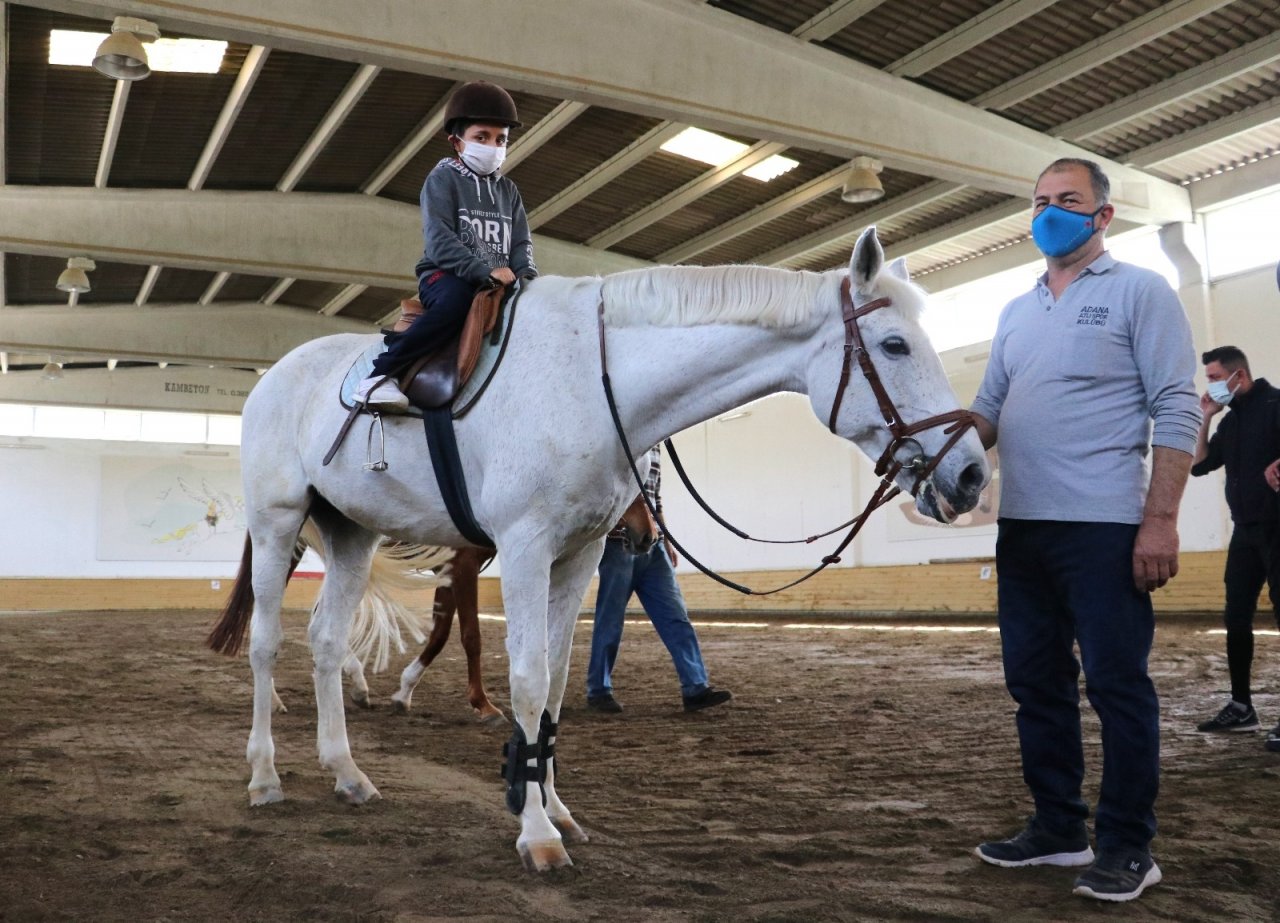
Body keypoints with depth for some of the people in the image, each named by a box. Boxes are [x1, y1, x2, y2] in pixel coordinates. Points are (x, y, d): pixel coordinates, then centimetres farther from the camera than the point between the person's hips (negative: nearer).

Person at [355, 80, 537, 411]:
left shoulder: (508, 190, 18)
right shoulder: (442, 179, 0)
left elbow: (521, 243, 12)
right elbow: (439, 241, -13)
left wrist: (526, 274, -11)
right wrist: (485, 271, -25)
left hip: (498, 282, 6)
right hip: (445, 275, -6)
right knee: (458, 299, -38)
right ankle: (380, 373, -33)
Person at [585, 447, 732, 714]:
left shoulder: (653, 448, 15)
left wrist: (666, 540, 18)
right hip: (618, 545, -6)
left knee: (675, 616, 0)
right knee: (610, 620, 2)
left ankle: (696, 688, 1)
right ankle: (598, 690, 15)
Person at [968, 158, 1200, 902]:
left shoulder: (1140, 292, 0)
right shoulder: (1016, 312, 17)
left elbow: (1176, 410, -7)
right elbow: (990, 410, 16)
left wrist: (1161, 518, -16)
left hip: (1103, 527, -6)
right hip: (1021, 527, 7)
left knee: (1116, 685, 0)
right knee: (1036, 683, 11)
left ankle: (1127, 847, 13)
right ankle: (1058, 827, 24)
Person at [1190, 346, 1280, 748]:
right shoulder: (1232, 419, 15)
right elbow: (1198, 464, 13)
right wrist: (1204, 418, 7)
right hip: (1246, 530, 8)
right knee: (1236, 617, 9)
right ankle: (1241, 706, 17)